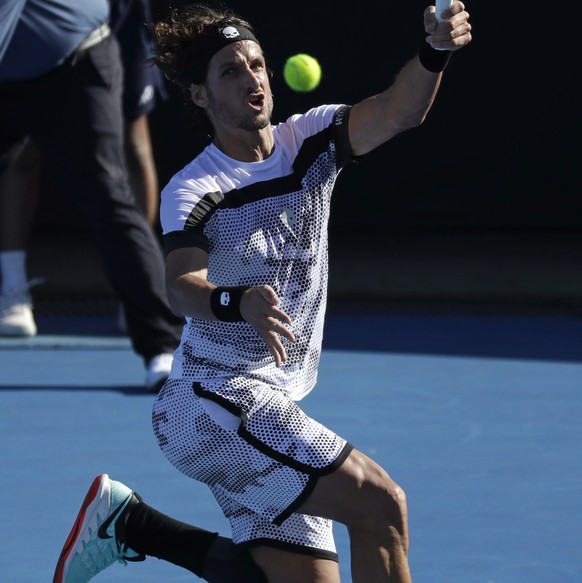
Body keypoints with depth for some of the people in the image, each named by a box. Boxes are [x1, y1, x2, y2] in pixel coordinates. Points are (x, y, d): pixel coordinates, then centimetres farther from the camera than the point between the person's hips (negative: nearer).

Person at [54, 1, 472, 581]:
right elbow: (181, 287, -28)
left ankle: (132, 525, 16)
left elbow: (398, 111, -13)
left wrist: (435, 49, -33)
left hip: (274, 411, 7)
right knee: (381, 503, -20)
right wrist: (238, 304, -51)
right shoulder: (192, 190, -11)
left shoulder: (309, 139, 4)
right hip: (213, 401, -7)